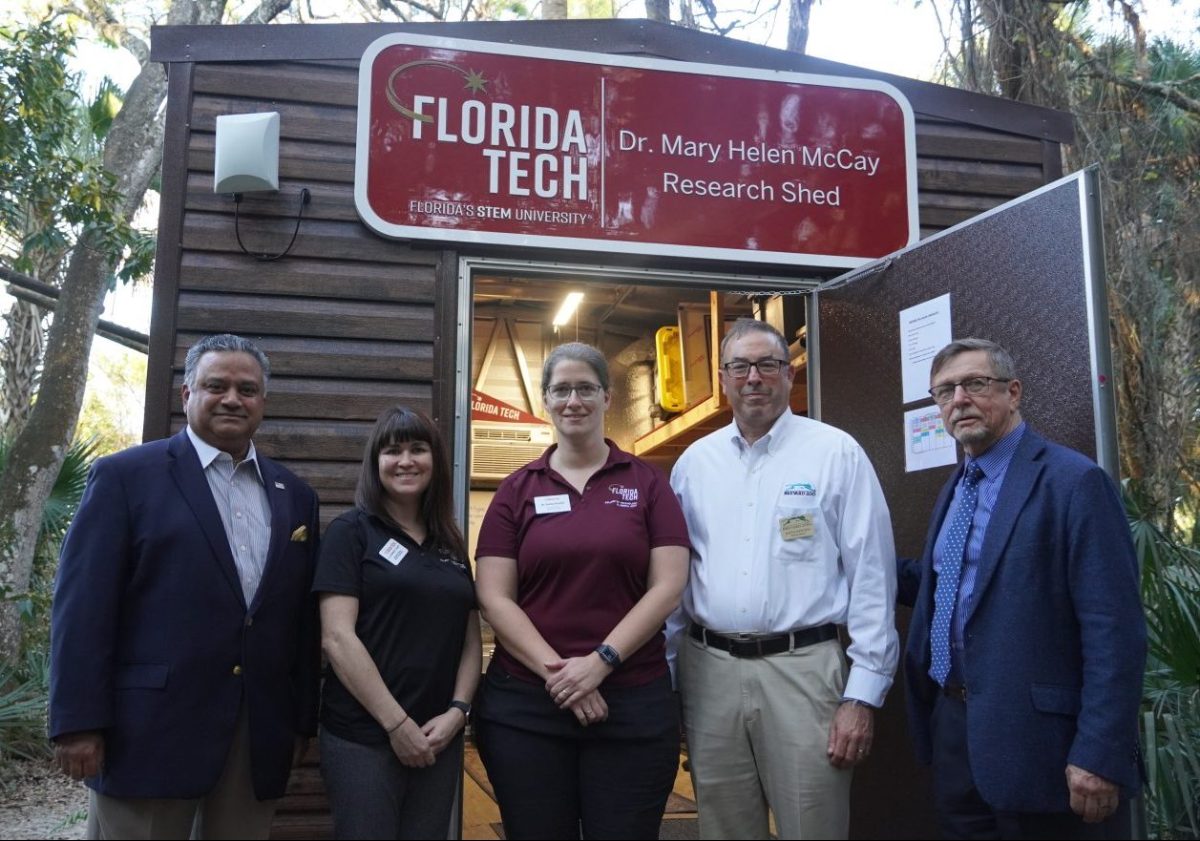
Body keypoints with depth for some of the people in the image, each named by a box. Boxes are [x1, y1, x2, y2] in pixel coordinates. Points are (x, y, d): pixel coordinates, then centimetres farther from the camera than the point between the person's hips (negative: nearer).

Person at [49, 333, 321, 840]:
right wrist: (78, 723, -11)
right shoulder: (125, 475, -1)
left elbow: (303, 618, 12)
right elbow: (82, 605, -6)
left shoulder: (295, 496, 12)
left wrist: (302, 721, 11)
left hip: (260, 737, 4)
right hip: (150, 731, -4)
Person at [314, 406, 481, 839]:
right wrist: (397, 723, -13)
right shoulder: (351, 531, -4)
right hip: (363, 736, -5)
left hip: (439, 738, 5)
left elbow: (471, 639, 11)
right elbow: (337, 638, -12)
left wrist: (457, 711, -5)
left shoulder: (451, 545, 11)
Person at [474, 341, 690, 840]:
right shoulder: (517, 490, 5)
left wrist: (601, 661, -13)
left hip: (634, 704, 0)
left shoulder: (647, 483, 4)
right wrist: (555, 671, -12)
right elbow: (494, 598, -1)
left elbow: (667, 586, -3)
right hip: (524, 706, 1)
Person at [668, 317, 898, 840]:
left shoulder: (836, 453, -2)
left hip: (802, 669, -3)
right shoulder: (694, 462, 9)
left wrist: (863, 694, -9)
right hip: (708, 671, 4)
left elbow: (872, 578, -5)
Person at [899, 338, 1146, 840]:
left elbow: (1114, 631, -18)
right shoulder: (956, 488, 13)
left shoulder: (1074, 482, -13)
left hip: (1033, 738, -7)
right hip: (952, 726, 8)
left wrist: (1100, 755, -22)